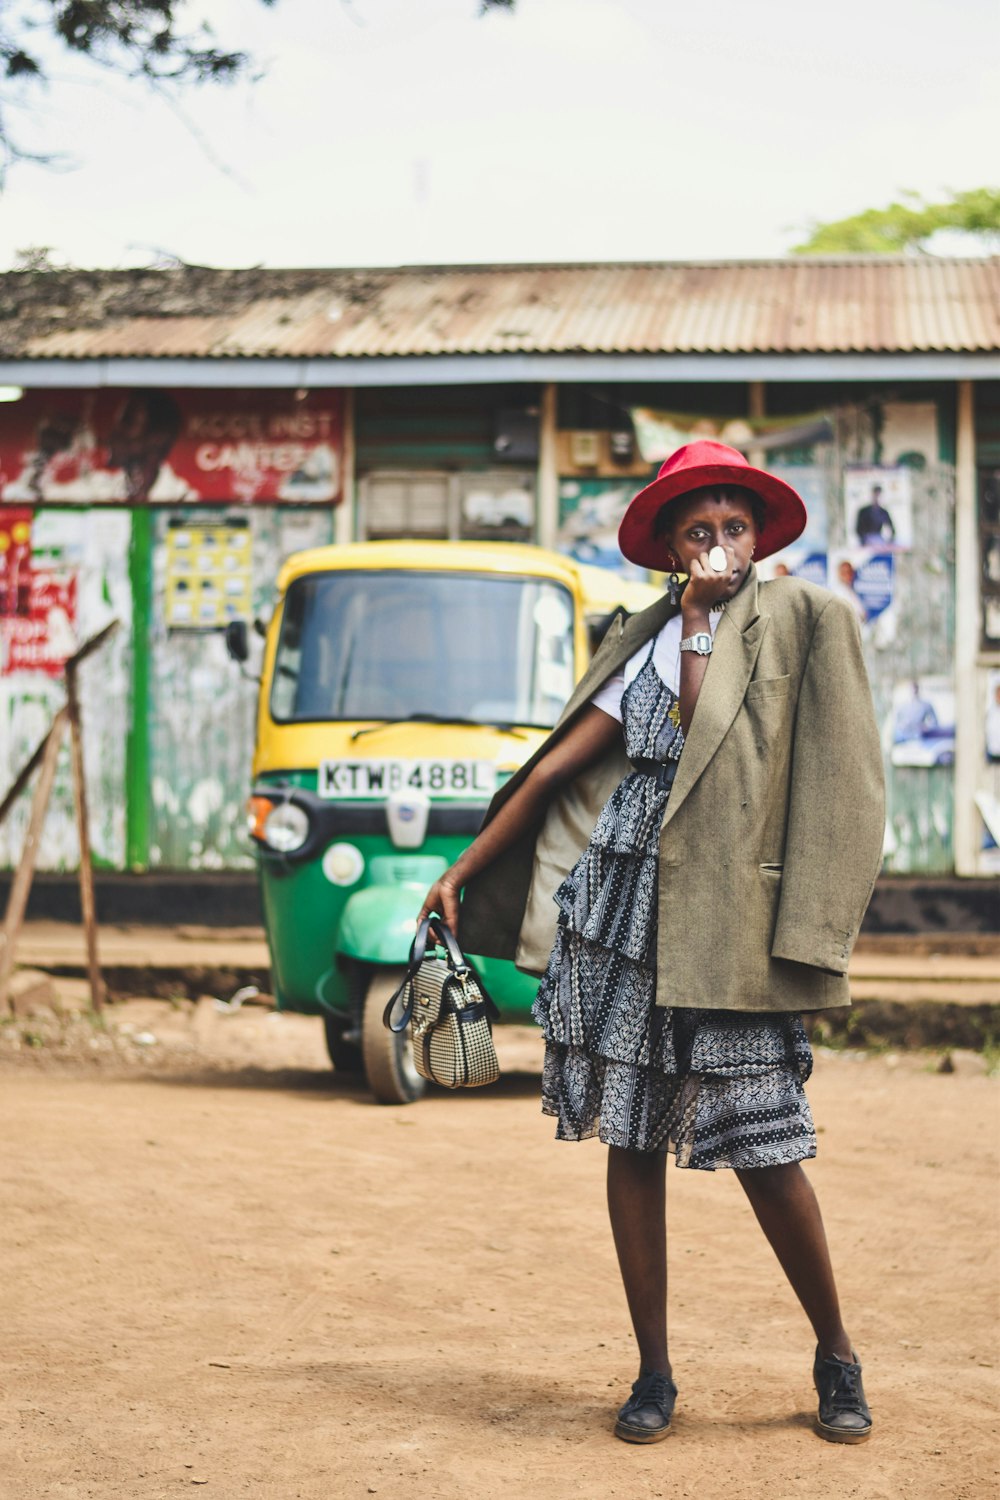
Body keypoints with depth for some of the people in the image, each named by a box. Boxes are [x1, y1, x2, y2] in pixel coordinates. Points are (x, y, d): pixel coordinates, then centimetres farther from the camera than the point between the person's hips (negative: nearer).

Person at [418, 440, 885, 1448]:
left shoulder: (799, 619, 1)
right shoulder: (646, 642, 14)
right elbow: (559, 765, 15)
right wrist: (463, 871, 15)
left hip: (726, 916, -4)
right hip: (624, 904, 4)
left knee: (765, 1155, -4)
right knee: (631, 1142, 4)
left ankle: (836, 1359, 18)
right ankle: (654, 1375, 16)